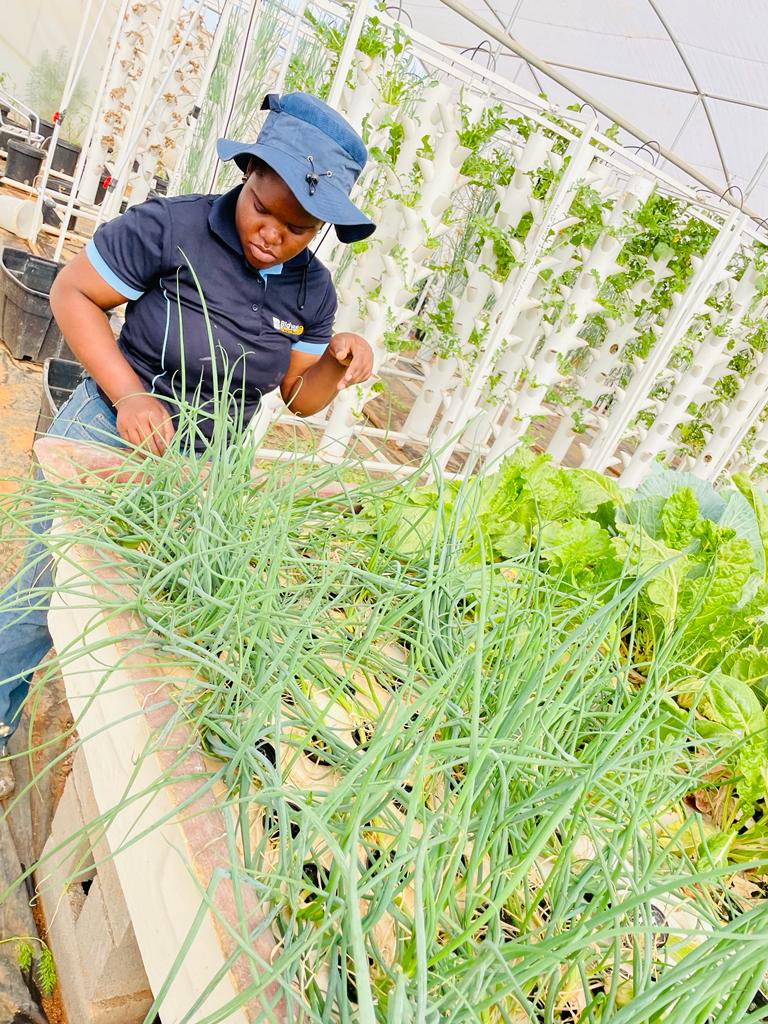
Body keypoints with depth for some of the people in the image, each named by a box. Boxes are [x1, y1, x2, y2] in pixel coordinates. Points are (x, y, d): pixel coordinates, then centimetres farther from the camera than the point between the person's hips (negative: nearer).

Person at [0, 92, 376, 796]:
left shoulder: (312, 291, -1)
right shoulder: (172, 227, -15)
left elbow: (300, 398, 5)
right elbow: (72, 293, -7)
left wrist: (337, 363, -16)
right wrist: (127, 393, -18)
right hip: (110, 430, -3)